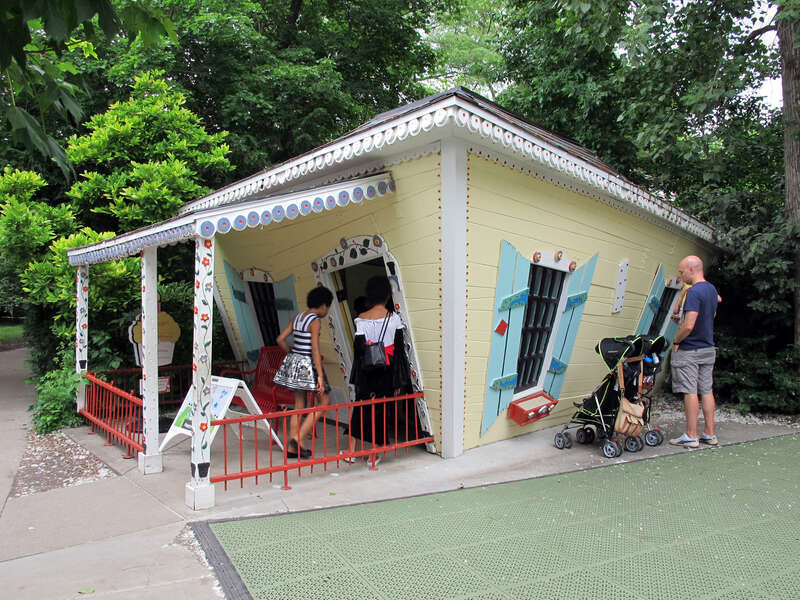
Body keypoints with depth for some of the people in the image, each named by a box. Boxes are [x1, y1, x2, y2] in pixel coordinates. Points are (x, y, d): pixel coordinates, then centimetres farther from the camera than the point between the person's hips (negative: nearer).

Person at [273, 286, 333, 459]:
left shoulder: (297, 317, 10)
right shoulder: (315, 321, -12)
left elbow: (280, 339, 11)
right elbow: (315, 350, -18)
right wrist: (320, 375, -18)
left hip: (293, 360, 8)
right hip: (307, 363, -8)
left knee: (299, 405, 14)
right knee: (325, 401, 5)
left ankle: (292, 447, 17)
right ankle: (298, 438, -2)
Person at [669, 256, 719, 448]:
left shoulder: (694, 292, -19)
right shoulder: (712, 289, 10)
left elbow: (689, 325, -25)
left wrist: (676, 341, -11)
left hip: (690, 351, -9)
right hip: (708, 348, 9)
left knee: (690, 392, -4)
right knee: (707, 391, 11)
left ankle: (691, 436, 1)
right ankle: (709, 434, 17)